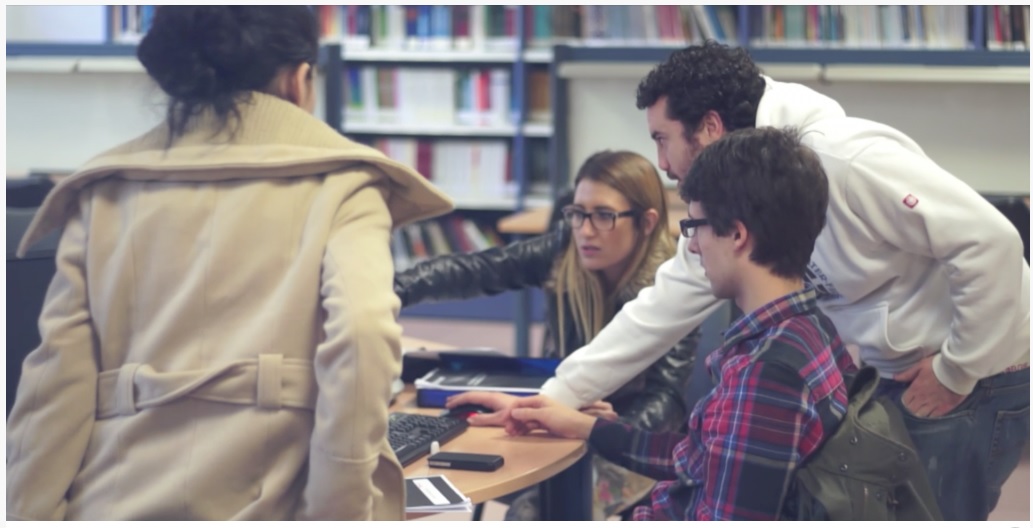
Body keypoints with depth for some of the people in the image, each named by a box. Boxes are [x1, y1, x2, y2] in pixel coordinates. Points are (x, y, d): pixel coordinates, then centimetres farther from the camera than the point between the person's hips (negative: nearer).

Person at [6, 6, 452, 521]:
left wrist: (28, 515, 5)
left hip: (116, 502, 3)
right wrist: (339, 511, -12)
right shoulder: (337, 183, 3)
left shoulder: (106, 191, 12)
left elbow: (58, 378, 4)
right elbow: (359, 339, -13)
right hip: (263, 503, -3)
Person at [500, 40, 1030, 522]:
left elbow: (990, 241, -28)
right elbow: (664, 305, 6)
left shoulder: (845, 160, -26)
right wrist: (556, 396, 3)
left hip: (980, 380, -8)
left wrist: (957, 371, -19)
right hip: (889, 380, 8)